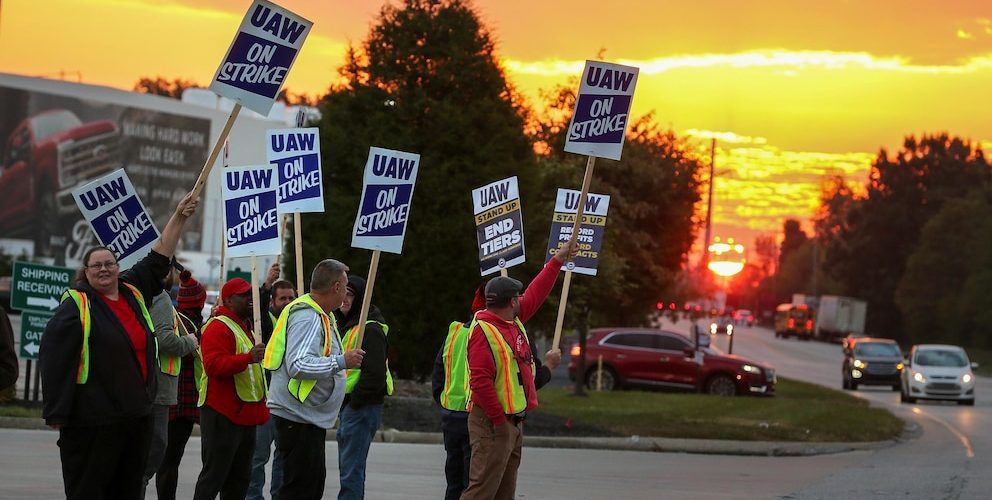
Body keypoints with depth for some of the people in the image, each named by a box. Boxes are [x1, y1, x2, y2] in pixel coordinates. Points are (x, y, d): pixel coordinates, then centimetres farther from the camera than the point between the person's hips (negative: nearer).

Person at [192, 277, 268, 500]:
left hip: (244, 415, 10)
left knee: (239, 480, 12)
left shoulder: (244, 327, 21)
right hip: (223, 414, -10)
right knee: (214, 475, -9)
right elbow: (214, 365, -27)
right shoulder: (218, 327, -12)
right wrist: (248, 358, -38)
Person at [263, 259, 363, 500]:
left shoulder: (322, 315, 15)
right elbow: (298, 365, -30)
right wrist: (341, 361, -27)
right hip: (297, 417, -11)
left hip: (311, 417, 11)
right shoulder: (306, 317, -18)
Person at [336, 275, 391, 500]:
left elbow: (374, 372, -22)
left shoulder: (370, 330, -15)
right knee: (347, 467, 15)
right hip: (348, 405, 11)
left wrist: (355, 401, -17)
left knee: (351, 470, -11)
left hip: (361, 407, -11)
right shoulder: (348, 325, 18)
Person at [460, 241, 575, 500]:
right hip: (493, 423, -10)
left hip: (515, 419, 10)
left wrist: (558, 260, 27)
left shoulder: (514, 320, 10)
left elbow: (535, 293, 25)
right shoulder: (483, 331, -17)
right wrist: (499, 420, -20)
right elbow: (480, 380, -22)